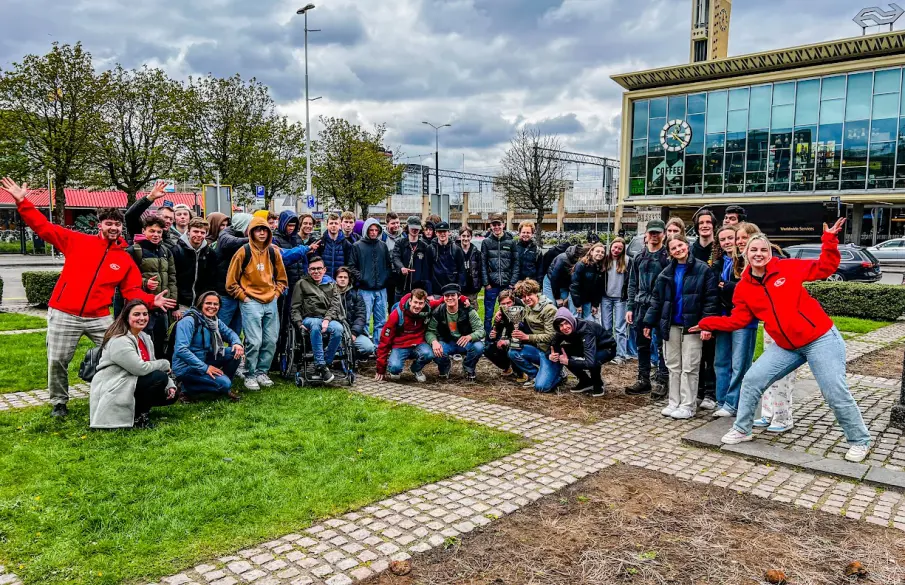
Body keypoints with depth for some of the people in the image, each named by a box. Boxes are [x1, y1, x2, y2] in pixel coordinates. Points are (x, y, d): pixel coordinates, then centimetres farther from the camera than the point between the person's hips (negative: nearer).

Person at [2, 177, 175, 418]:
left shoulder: (126, 259, 6)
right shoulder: (77, 241, 0)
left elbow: (132, 291, 5)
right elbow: (43, 227, 0)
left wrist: (151, 300, -12)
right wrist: (22, 202, -7)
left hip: (99, 318, 2)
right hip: (64, 315, -1)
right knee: (57, 361, 4)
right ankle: (59, 402, 25)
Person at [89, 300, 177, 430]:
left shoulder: (144, 337, 10)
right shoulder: (119, 341, -19)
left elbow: (153, 364, 11)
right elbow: (141, 369, -27)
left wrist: (170, 385, -3)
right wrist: (164, 364, -10)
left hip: (130, 387, 9)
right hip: (112, 392, -9)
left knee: (171, 395, 0)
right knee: (159, 377, -25)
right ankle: (138, 417, -9)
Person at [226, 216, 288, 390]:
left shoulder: (273, 253, 9)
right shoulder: (243, 252, -5)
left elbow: (282, 278, 20)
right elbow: (231, 281, -3)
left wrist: (276, 294, 8)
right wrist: (243, 297, -5)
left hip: (271, 303, 5)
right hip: (251, 303, -5)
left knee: (271, 341, 5)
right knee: (254, 342, -9)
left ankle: (262, 372, 19)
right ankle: (250, 376, 5)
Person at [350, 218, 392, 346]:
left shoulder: (383, 245, 12)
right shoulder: (357, 246, 0)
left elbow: (389, 264, 19)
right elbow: (352, 266, -1)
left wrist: (386, 277, 5)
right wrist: (361, 278, -11)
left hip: (381, 289, 4)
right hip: (365, 289, -4)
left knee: (381, 321, 8)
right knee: (365, 320, -4)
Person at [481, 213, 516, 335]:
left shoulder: (510, 242, 4)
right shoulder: (486, 242, 2)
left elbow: (515, 263, 2)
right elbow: (483, 264, 0)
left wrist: (513, 282, -5)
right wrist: (486, 283, -6)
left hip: (507, 285, 1)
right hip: (491, 285, -1)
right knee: (488, 315, 5)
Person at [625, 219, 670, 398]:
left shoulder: (668, 257, -3)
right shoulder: (639, 257, 13)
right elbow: (632, 284, 14)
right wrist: (630, 307, 8)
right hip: (641, 306, 5)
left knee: (661, 346, 0)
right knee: (642, 345, 11)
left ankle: (662, 382, 9)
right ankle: (643, 380, 21)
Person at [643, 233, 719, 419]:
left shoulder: (702, 270, -5)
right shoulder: (666, 273, 9)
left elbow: (711, 299, -10)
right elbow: (656, 300, 11)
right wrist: (649, 322, 6)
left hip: (692, 326, -5)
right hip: (670, 326, 5)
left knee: (689, 368, 0)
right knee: (673, 366, 10)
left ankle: (688, 406, 8)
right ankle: (674, 403, 19)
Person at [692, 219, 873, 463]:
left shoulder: (787, 268, -7)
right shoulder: (744, 288, 1)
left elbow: (825, 268, -1)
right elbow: (737, 320, 4)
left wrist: (829, 240, -12)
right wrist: (707, 323, 1)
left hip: (821, 339, -4)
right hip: (787, 347, 4)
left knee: (836, 394, -2)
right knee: (752, 380, -1)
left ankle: (860, 441, 21)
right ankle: (741, 430, 15)